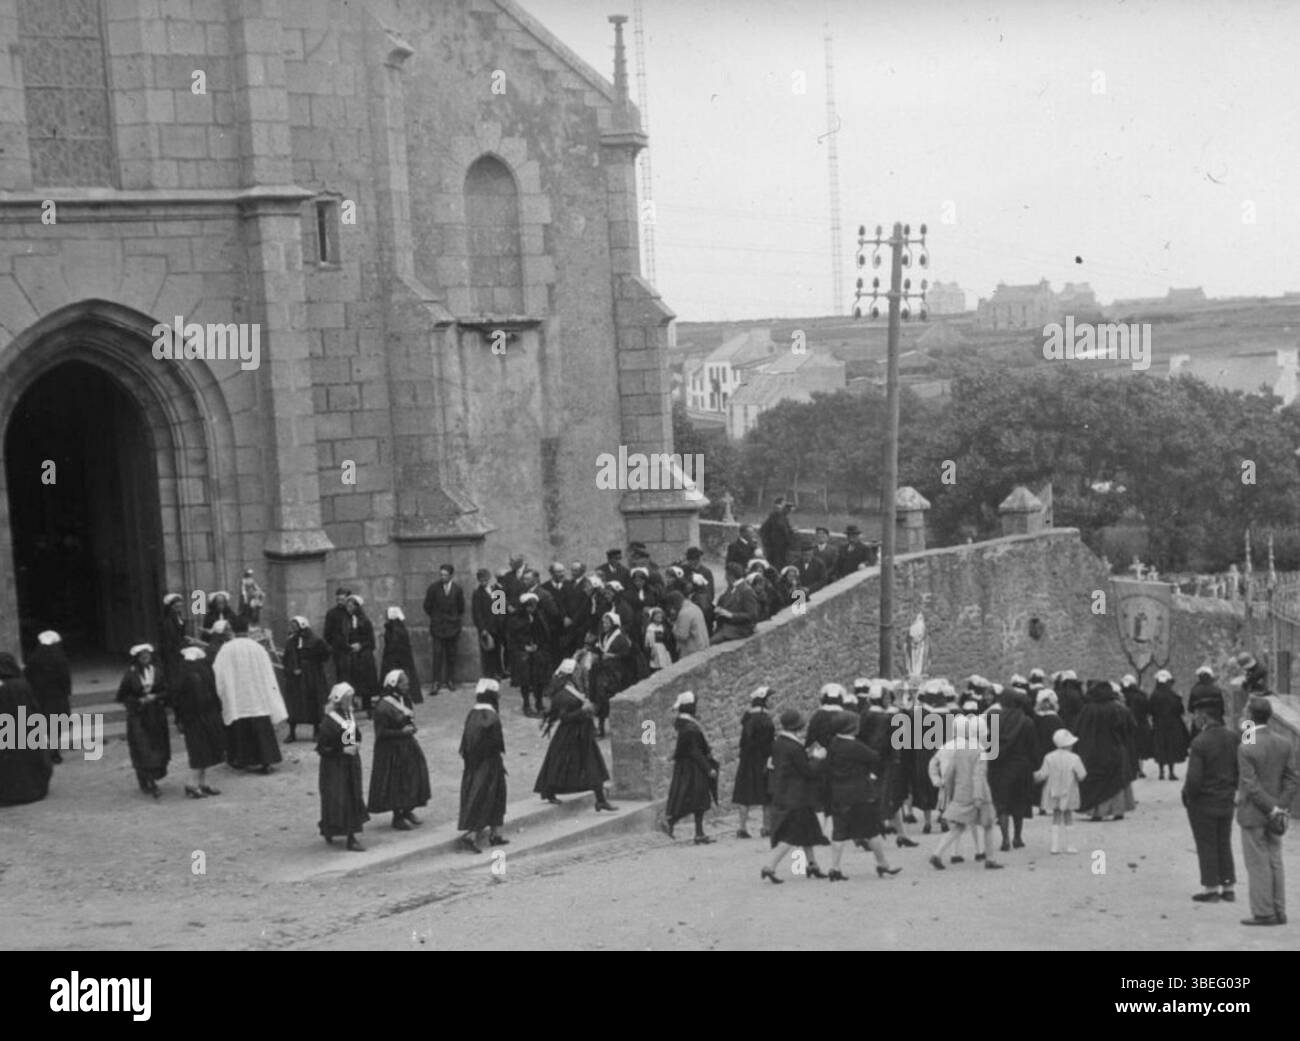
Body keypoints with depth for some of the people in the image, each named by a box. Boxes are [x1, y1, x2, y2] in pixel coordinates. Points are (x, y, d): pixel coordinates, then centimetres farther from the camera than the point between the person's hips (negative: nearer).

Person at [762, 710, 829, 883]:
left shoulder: (777, 744, 3)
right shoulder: (794, 748, -23)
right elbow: (809, 771, -17)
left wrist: (809, 756, 11)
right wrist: (819, 758, -2)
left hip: (781, 795, 9)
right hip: (795, 798, -9)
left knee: (806, 830, 20)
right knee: (793, 835, -4)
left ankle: (812, 864, 29)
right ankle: (770, 868, -8)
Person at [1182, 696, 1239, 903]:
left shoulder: (1200, 742, -22)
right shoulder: (1233, 738, -3)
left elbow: (1194, 778, -23)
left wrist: (1187, 795, -6)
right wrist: (1231, 788, 15)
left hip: (1203, 802, -6)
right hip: (1227, 801, 6)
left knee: (1207, 846, 5)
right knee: (1224, 844, 16)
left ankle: (1210, 888, 10)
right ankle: (1228, 887, 21)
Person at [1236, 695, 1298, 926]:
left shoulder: (1246, 748, -18)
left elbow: (1251, 785, -20)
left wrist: (1273, 809, -14)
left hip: (1253, 814, -6)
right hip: (1274, 814, 6)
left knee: (1257, 864, 1)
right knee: (1275, 862, 13)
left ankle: (1263, 913, 4)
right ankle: (1279, 912, 17)